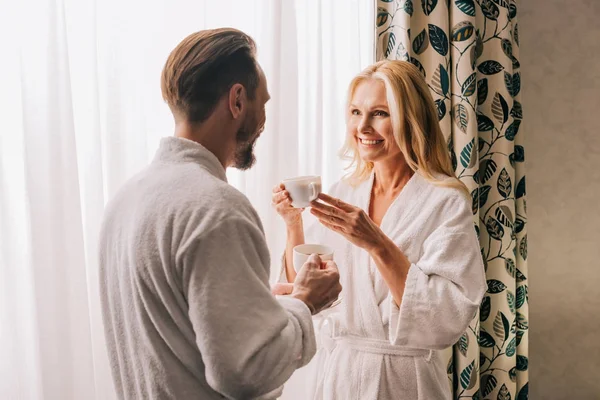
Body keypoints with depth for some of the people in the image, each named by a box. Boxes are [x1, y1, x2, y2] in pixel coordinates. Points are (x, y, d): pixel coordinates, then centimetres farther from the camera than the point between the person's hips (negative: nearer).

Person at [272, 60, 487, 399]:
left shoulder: (445, 201, -14)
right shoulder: (344, 194, 1)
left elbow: (449, 319, -22)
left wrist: (378, 245, -29)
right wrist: (294, 225, -10)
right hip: (335, 371, 5)